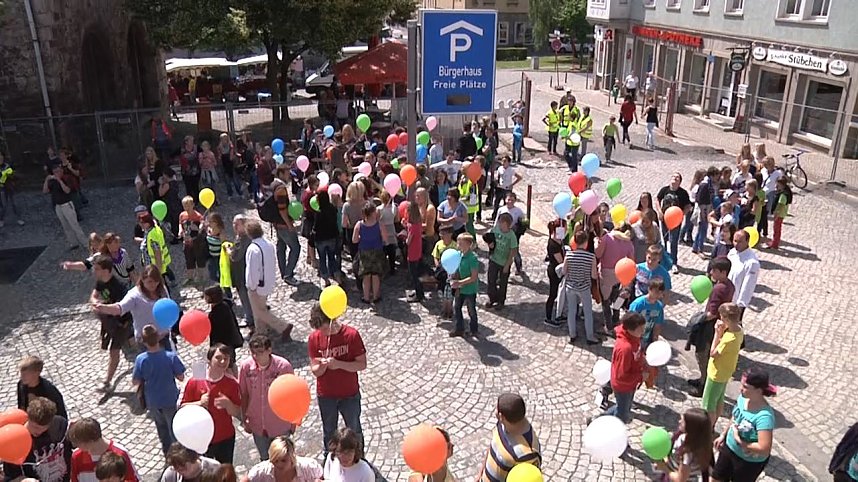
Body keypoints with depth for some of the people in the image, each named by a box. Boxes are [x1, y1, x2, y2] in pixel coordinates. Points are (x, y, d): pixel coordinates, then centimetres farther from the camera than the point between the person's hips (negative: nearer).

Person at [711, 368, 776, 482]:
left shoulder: (764, 416, -37)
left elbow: (764, 449, -36)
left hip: (750, 461, -7)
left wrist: (739, 440, -29)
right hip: (730, 447, 7)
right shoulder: (743, 398, -13)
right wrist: (723, 435, 11)